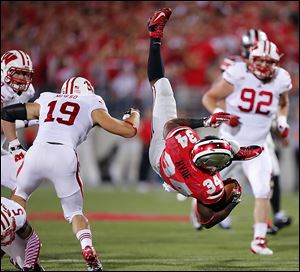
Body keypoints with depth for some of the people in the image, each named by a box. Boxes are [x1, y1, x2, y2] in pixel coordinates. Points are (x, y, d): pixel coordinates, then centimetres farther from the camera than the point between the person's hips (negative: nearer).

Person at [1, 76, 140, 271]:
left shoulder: (45, 102, 29)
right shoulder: (92, 106, 20)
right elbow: (129, 130, 17)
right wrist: (134, 116, 39)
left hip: (37, 151, 2)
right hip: (64, 156, -2)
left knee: (20, 194, 31)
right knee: (74, 212, 15)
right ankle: (88, 250, -10)